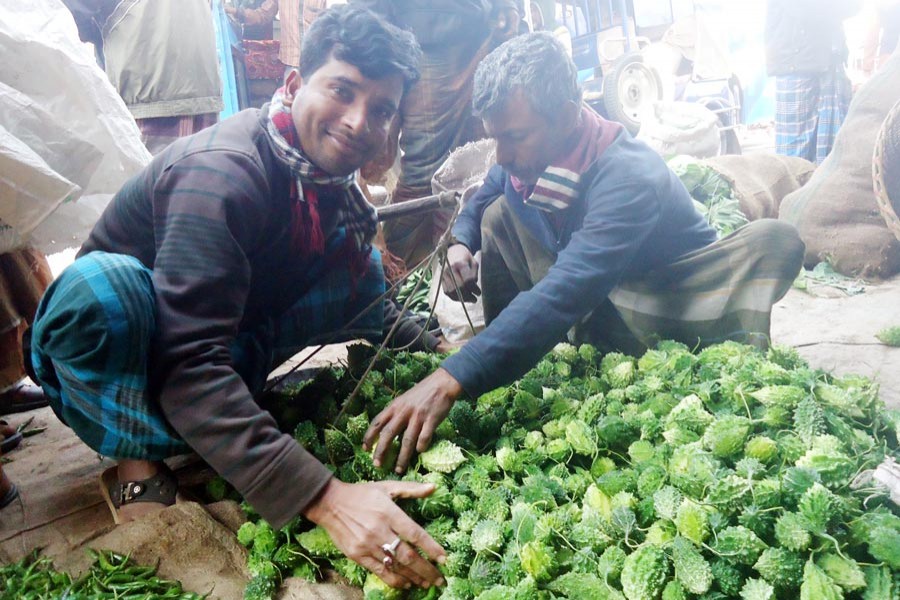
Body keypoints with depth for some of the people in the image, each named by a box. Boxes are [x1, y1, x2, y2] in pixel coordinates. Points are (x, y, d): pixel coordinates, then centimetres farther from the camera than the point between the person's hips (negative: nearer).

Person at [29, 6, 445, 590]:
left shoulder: (325, 165, -8)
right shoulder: (223, 173, -32)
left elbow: (356, 283, 7)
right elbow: (189, 367, -41)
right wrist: (323, 497, -48)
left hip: (224, 342, 7)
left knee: (366, 269, -2)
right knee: (101, 282, -39)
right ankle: (137, 461, -13)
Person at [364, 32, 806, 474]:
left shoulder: (628, 176, -33)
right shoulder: (526, 155, -11)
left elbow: (561, 296, -46)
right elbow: (478, 203, 12)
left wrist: (451, 379, -55)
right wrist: (459, 245, -13)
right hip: (596, 307, 6)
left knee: (773, 241, -32)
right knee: (499, 212, -9)